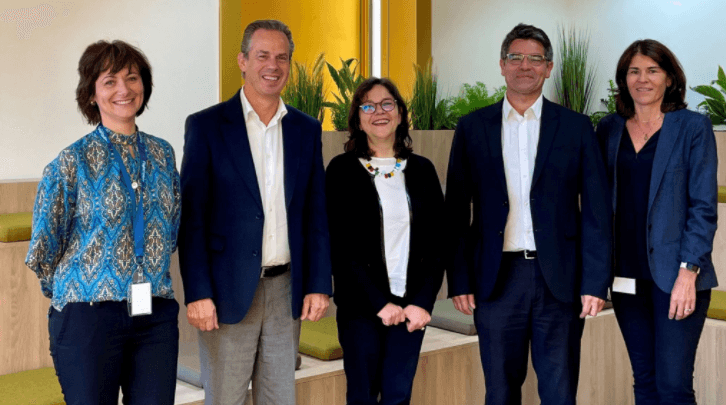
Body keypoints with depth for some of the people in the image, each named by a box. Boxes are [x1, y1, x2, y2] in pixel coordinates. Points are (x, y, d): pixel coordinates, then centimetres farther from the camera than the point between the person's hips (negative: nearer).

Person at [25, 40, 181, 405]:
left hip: (156, 316, 4)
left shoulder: (162, 154, 7)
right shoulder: (72, 162, -6)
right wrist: (69, 295, 10)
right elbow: (46, 245, 2)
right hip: (88, 316, -3)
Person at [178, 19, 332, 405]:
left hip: (286, 290, 4)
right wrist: (197, 293, -11)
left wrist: (319, 284, 3)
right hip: (228, 292, -3)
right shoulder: (206, 126, -3)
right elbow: (192, 217, -6)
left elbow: (316, 214, 9)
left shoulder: (307, 129, 8)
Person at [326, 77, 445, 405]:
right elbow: (340, 246, -6)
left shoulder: (421, 169, 8)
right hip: (360, 305, -2)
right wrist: (379, 303, -10)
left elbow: (436, 242, 6)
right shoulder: (342, 170, -1)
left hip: (412, 306, 2)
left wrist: (423, 302, -5)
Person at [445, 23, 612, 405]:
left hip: (559, 280, 0)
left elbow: (596, 211, 2)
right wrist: (459, 281, 0)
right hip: (497, 278, 1)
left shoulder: (576, 127, 4)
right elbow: (456, 211, 5)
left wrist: (595, 283, -4)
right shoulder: (472, 127, 6)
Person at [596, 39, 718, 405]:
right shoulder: (609, 129, 10)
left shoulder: (693, 127, -1)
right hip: (626, 275, 4)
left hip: (675, 276, -4)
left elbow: (703, 206, -5)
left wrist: (688, 272, -13)